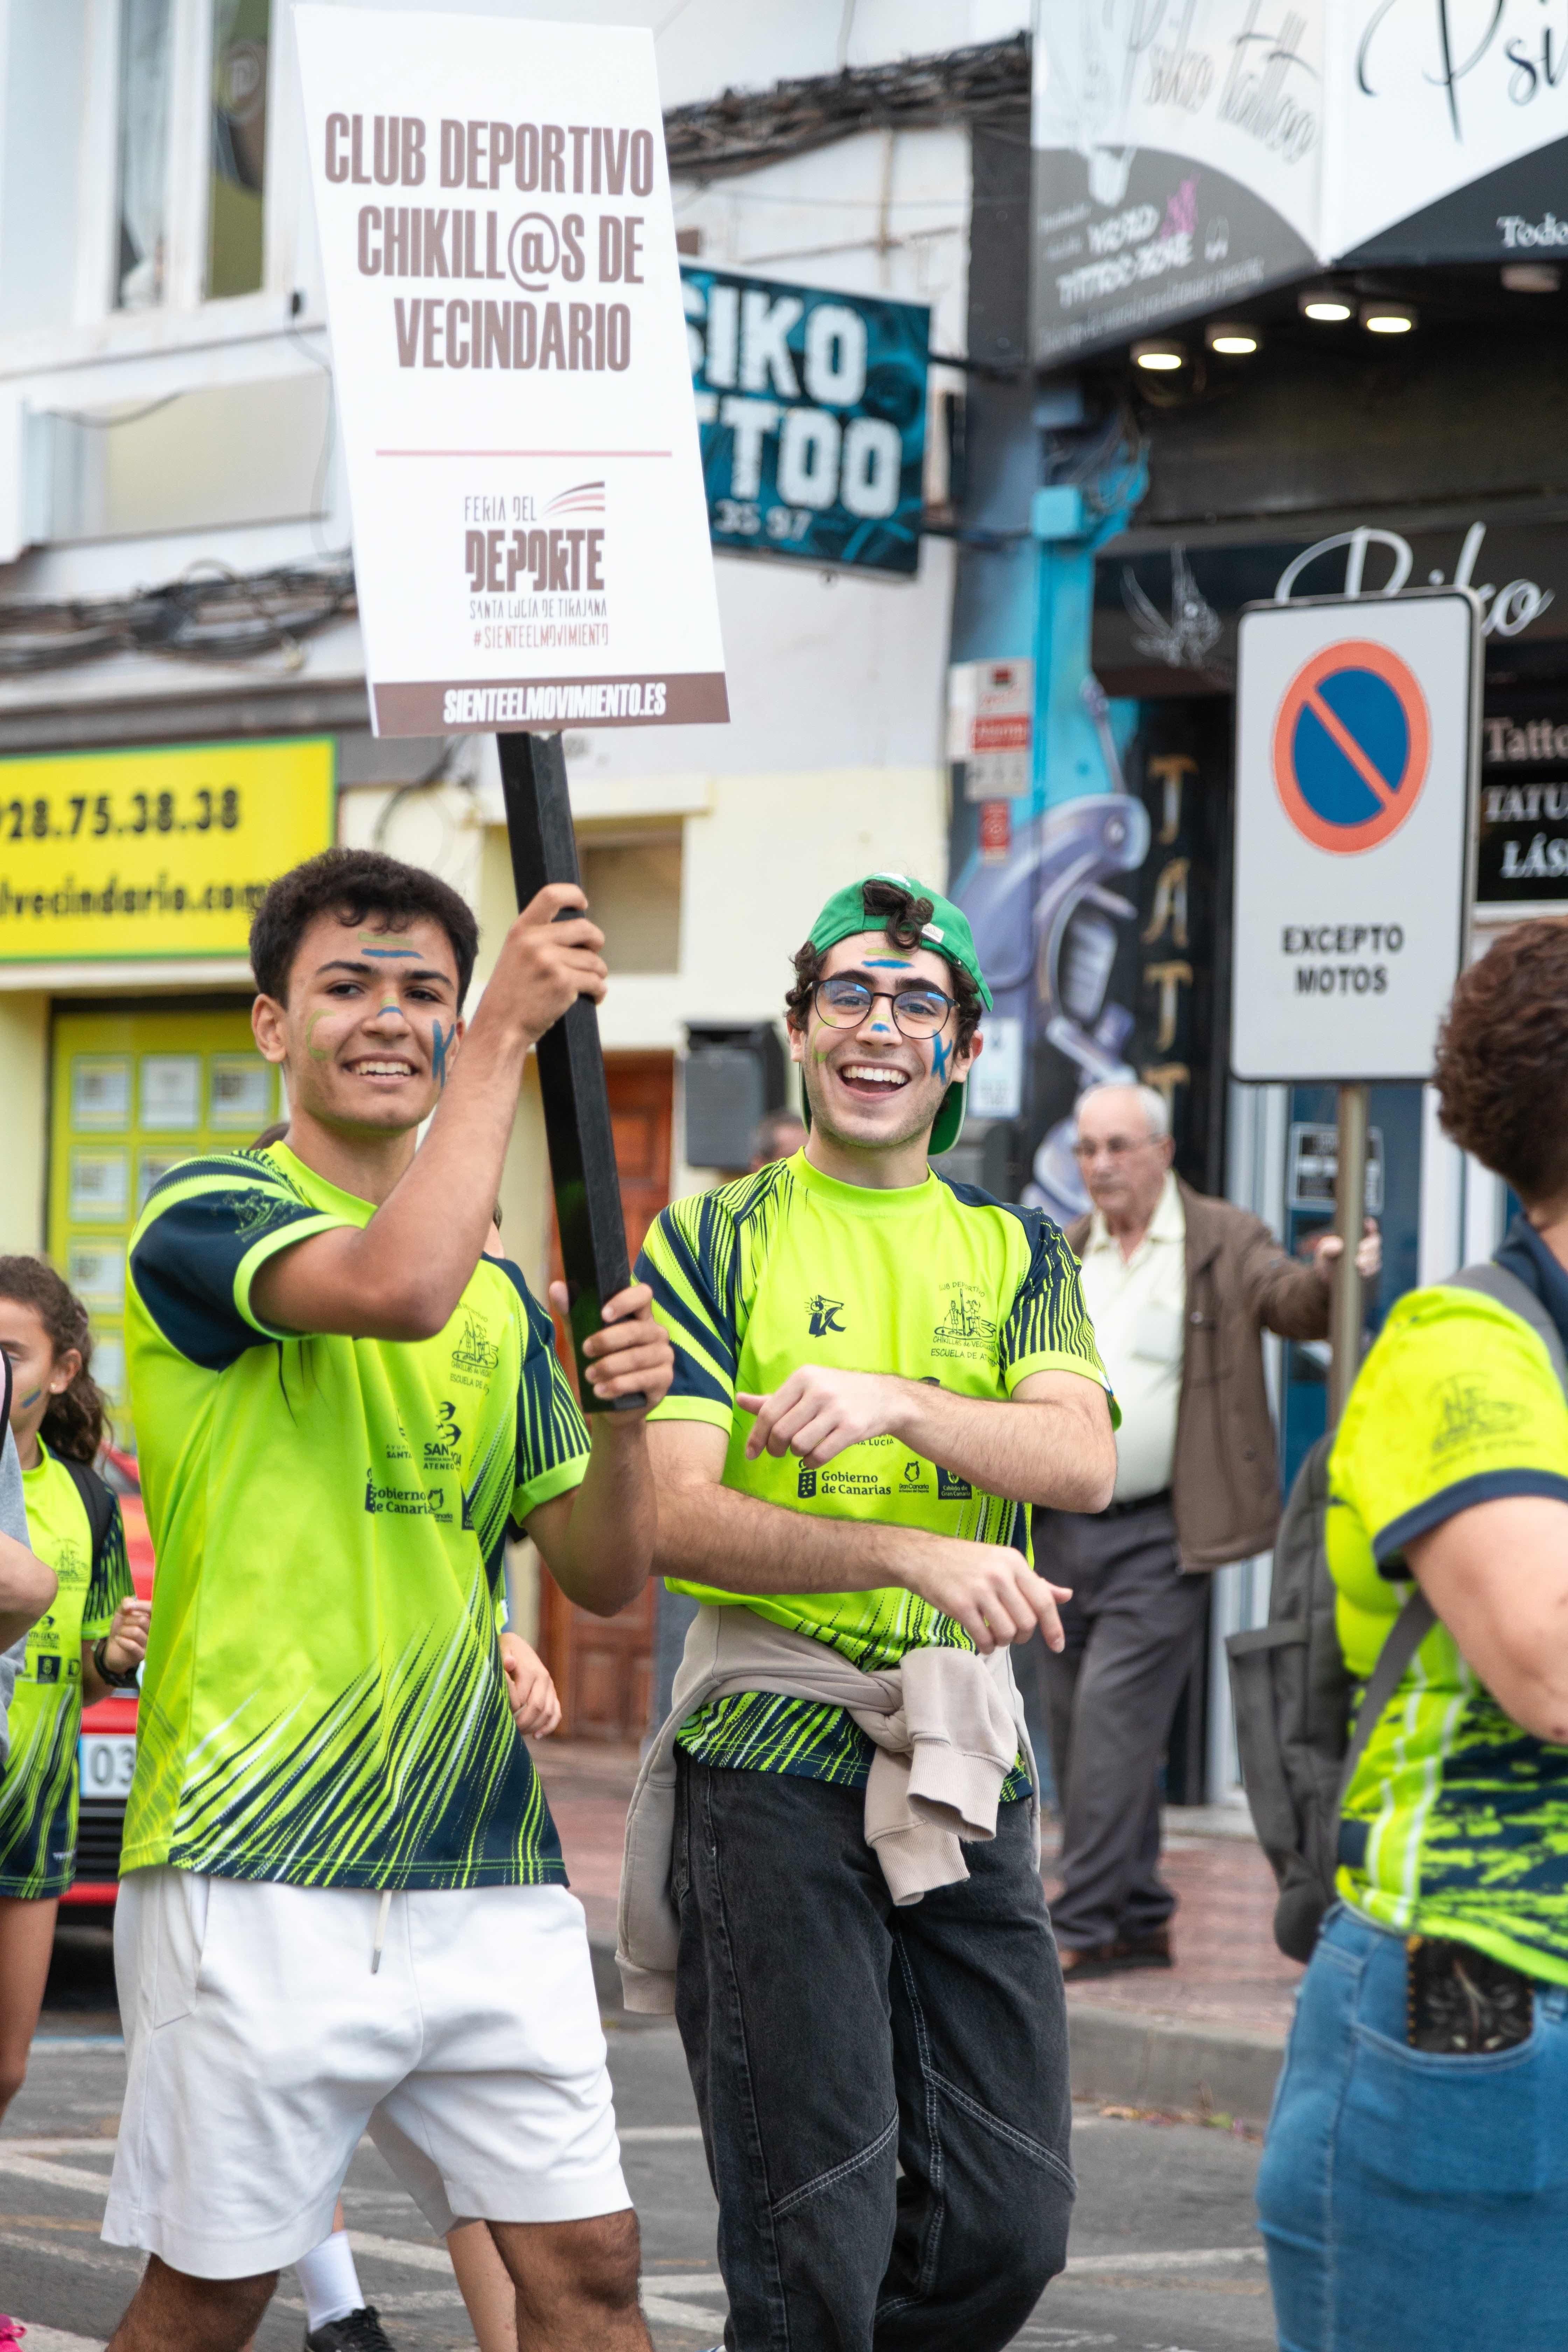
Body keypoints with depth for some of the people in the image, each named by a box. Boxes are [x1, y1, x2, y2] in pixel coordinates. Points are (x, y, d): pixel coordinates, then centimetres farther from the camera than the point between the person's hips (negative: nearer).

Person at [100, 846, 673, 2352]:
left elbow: (603, 1577, 12)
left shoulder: (499, 1290, 16)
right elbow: (397, 1285, -25)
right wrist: (510, 1033, -18)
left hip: (481, 1858, 6)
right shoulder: (204, 1216, -3)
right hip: (253, 1856, -6)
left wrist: (621, 1416, -7)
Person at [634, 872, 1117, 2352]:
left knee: (1008, 2228, 4)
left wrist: (896, 1403, -22)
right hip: (774, 1749, -4)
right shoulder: (715, 1239, 3)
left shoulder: (1012, 1255, 14)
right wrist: (910, 1553, -23)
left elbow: (1084, 1462, -4)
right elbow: (672, 1515, -9)